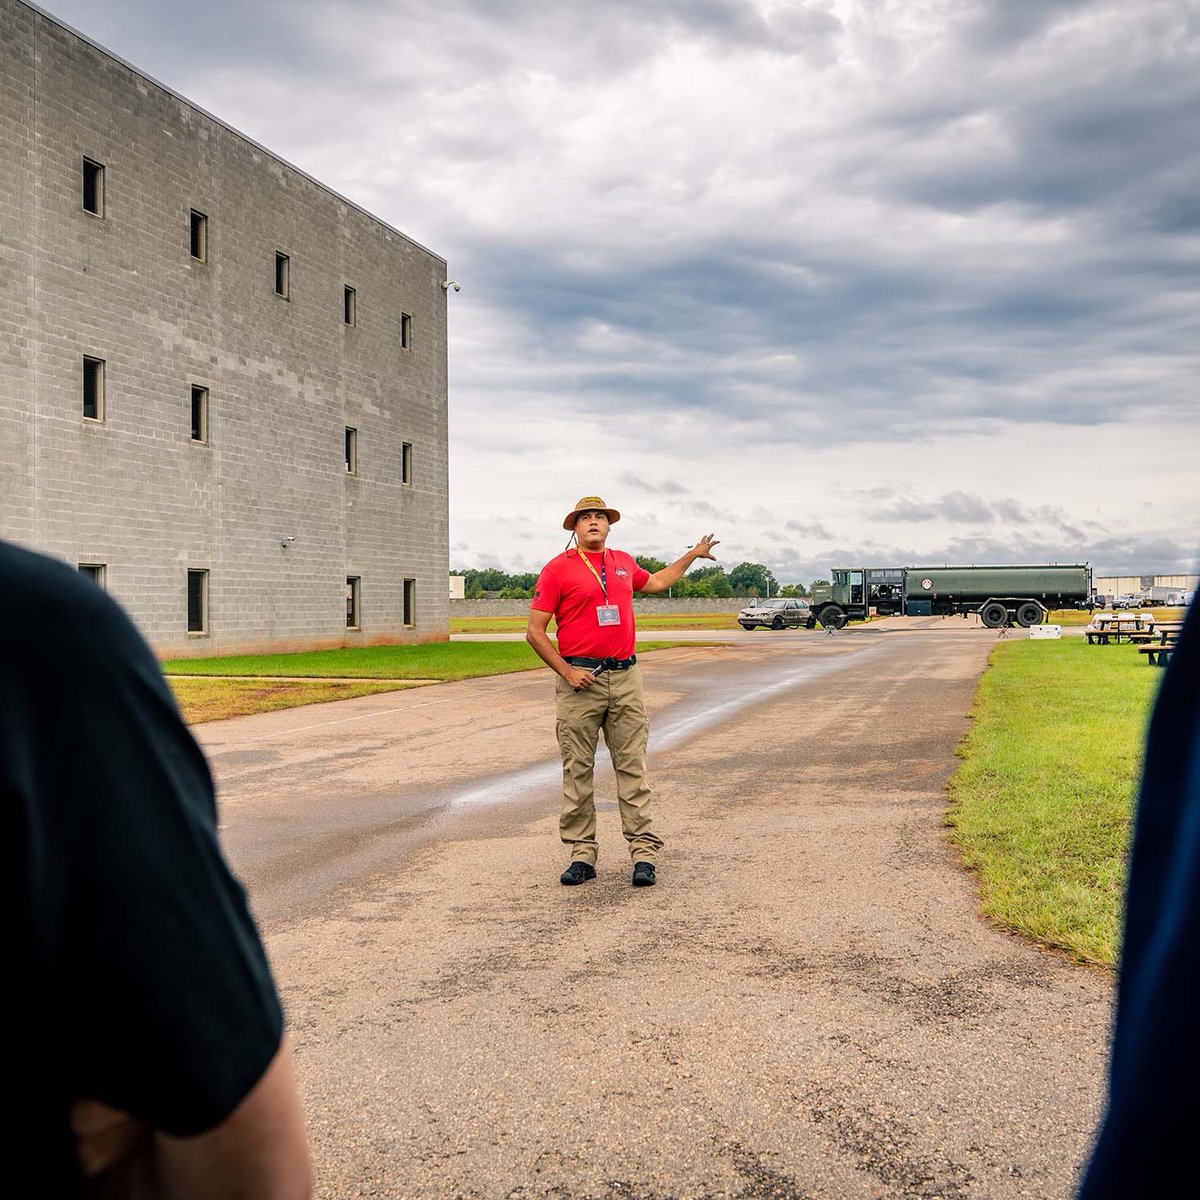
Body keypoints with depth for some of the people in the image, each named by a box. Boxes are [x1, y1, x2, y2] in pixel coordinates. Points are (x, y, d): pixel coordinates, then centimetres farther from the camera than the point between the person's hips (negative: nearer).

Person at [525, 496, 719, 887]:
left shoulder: (624, 562, 16)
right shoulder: (558, 569, 1)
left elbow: (656, 582, 39)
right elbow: (535, 631, -1)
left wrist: (693, 554, 42)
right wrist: (566, 672, -9)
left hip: (625, 677, 4)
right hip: (580, 679, -3)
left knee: (632, 766, 1)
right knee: (577, 770, 0)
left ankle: (643, 851, 2)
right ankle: (582, 853, 8)